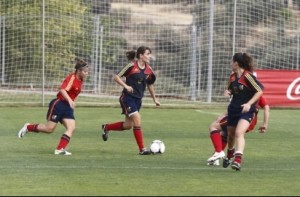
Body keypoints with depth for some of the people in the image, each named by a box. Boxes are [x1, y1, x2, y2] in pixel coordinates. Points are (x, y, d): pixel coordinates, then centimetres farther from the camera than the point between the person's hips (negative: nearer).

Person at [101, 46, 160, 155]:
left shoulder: (148, 70, 5)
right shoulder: (132, 66, -13)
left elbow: (150, 84, 21)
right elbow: (116, 77, -9)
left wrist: (154, 98, 22)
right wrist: (126, 86, -22)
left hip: (138, 99, 7)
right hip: (128, 98, -7)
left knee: (128, 125, 10)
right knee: (138, 120, -16)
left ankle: (106, 127, 35)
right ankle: (142, 149, -10)